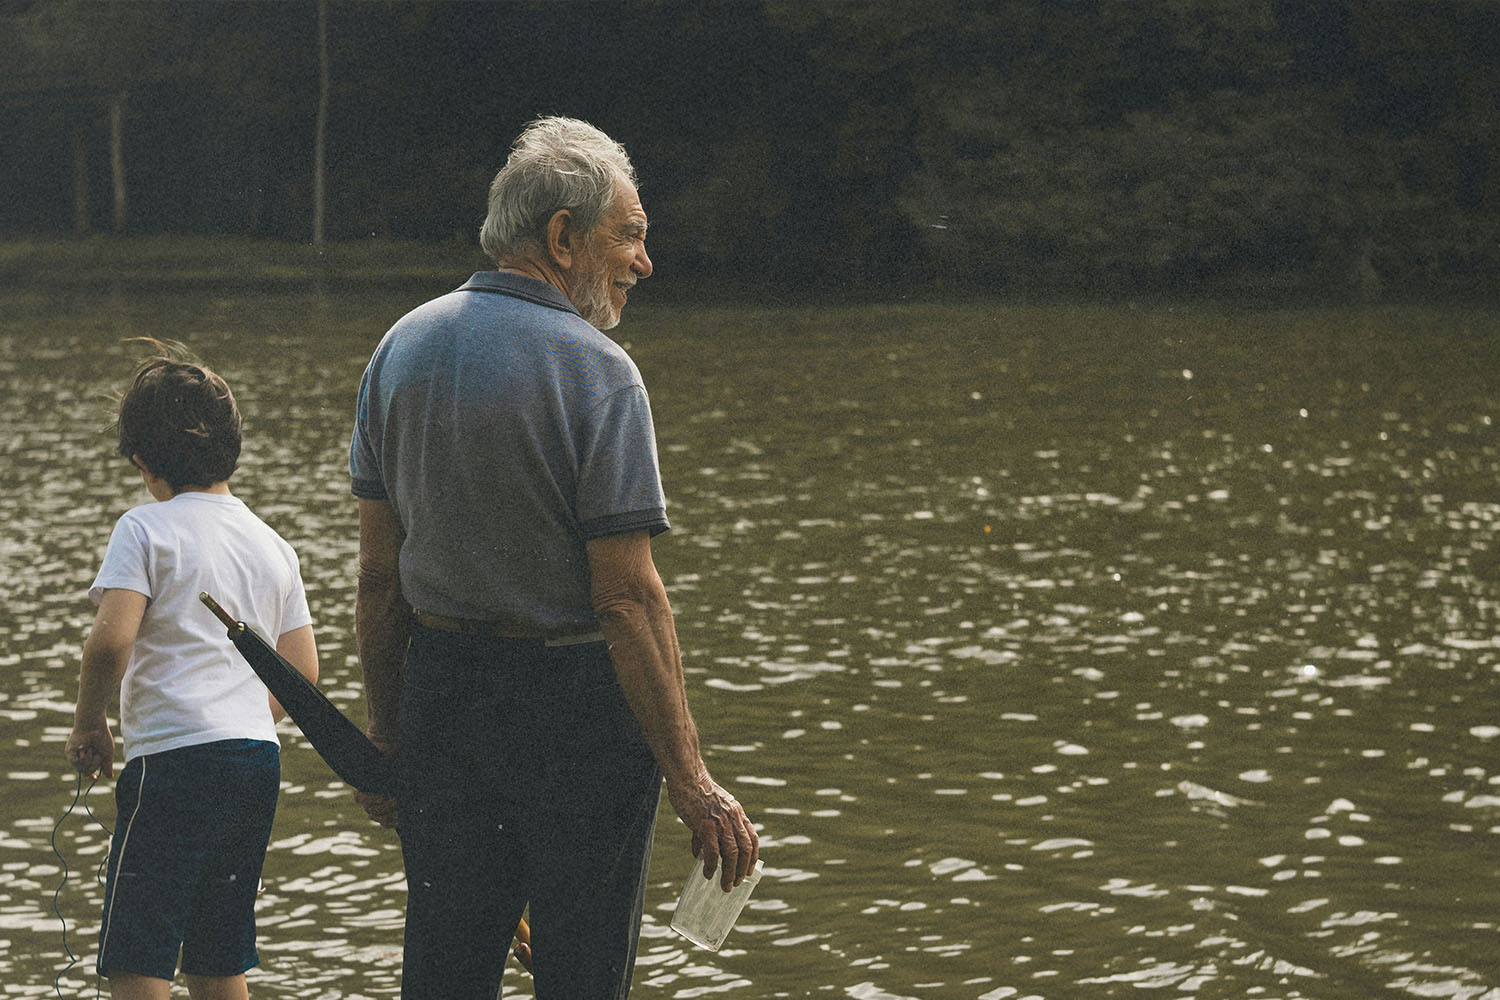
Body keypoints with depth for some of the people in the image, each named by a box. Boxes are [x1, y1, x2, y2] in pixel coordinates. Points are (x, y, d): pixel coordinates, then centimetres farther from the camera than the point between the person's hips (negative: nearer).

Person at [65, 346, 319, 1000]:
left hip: (174, 759, -7)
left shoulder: (146, 529, -5)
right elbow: (302, 671, 15)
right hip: (260, 759, 7)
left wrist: (88, 725, -1)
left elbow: (110, 640, -17)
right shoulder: (273, 546, 14)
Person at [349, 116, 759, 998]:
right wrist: (690, 777, -16)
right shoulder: (597, 372, -15)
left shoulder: (404, 348, 5)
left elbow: (379, 577, 7)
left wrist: (387, 732, 15)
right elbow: (627, 597, -18)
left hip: (441, 693, 6)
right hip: (577, 706, -6)